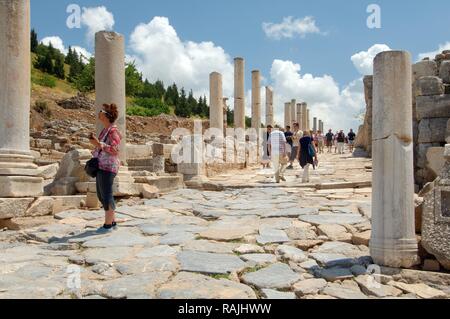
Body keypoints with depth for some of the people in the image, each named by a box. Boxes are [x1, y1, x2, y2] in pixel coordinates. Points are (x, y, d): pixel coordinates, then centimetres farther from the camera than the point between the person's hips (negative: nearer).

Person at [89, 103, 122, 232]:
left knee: (106, 195, -3)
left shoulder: (113, 131, -13)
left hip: (108, 167, -10)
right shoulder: (105, 130, 15)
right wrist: (95, 141, 12)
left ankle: (108, 224, 7)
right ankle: (112, 221, 25)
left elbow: (114, 150, -21)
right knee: (101, 195, 15)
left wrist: (98, 144, -23)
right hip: (101, 166, 10)